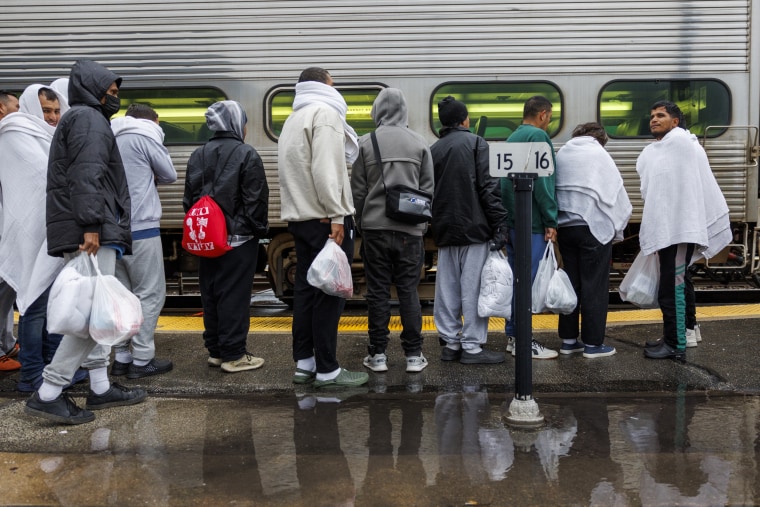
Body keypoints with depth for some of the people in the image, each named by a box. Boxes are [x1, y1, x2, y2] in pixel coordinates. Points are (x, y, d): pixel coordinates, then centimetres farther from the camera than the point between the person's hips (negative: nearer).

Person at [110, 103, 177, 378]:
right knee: (149, 294, 0)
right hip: (140, 228, -7)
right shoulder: (144, 136, -4)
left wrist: (144, 177, 11)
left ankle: (121, 357, 17)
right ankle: (142, 360, 1)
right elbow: (170, 174, 1)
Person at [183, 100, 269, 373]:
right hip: (238, 238, -6)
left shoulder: (198, 156, 8)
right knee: (234, 296, -2)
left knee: (210, 294, 12)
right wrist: (259, 229, 1)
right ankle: (233, 355, 3)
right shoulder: (246, 155, -10)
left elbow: (189, 198, 10)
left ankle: (215, 350, 21)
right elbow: (256, 200, -11)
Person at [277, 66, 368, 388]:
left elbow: (294, 169, 14)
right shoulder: (325, 112, -7)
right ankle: (327, 371, 0)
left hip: (299, 217, 9)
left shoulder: (294, 118, 21)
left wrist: (298, 212, 12)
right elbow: (326, 169, -19)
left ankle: (304, 364, 18)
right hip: (325, 219, -9)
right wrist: (336, 216, -19)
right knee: (330, 293, -5)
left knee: (306, 289, 11)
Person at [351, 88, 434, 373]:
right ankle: (413, 355, 10)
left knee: (377, 291, 5)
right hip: (410, 229, 1)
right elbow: (428, 189, 5)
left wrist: (360, 224, 13)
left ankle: (378, 355, 10)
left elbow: (357, 190, 2)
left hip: (375, 227, -1)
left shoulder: (365, 143, 0)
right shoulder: (419, 144, 4)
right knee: (409, 291, 6)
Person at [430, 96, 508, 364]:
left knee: (447, 287, 9)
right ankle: (472, 346, 1)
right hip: (474, 227, -6)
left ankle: (450, 343, 15)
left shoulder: (433, 150, 14)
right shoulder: (476, 143, -3)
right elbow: (488, 186, -11)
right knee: (473, 287, -2)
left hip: (445, 229, 6)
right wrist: (499, 224, -9)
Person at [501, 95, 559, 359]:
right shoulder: (538, 136, -9)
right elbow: (542, 181, -17)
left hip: (511, 219, 9)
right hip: (531, 221, -9)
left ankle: (513, 335, 18)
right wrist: (550, 221, -13)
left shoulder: (512, 138, 17)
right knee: (528, 279, -5)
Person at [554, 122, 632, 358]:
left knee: (571, 283, 12)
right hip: (593, 226, -5)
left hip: (564, 226, 5)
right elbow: (616, 193, -2)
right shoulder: (598, 153, -1)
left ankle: (568, 340, 17)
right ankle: (593, 344, 6)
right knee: (595, 286, 1)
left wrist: (554, 220, 12)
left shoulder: (561, 153, 11)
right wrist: (617, 230, 6)